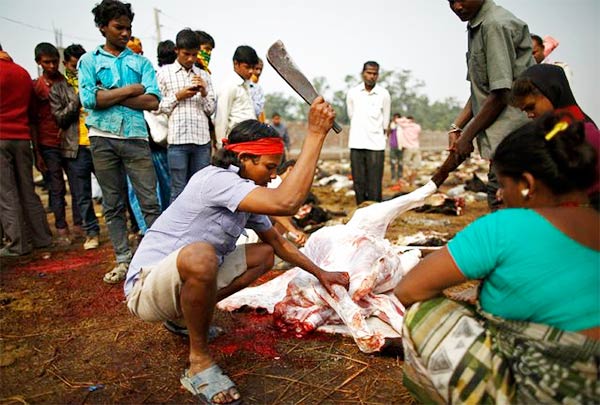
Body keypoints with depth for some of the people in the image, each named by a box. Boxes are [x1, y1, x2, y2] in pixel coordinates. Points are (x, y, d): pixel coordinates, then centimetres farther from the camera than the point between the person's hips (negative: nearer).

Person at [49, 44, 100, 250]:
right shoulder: (58, 89, 9)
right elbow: (59, 118, 0)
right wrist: (78, 99, -10)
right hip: (76, 148, 0)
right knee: (82, 196, 4)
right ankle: (91, 233, 15)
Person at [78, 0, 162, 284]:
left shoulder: (141, 62, 12)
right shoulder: (89, 60, 12)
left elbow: (153, 101, -3)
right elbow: (89, 99, -5)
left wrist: (110, 96, -6)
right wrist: (129, 90, -4)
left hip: (135, 136, 0)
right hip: (102, 138, 1)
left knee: (150, 201, -4)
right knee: (113, 204, 5)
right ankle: (123, 261, 14)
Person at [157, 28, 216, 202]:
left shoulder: (204, 75, 15)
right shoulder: (164, 73, 7)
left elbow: (211, 110, 14)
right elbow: (156, 107, 3)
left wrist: (204, 93, -3)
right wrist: (178, 96, -7)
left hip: (202, 139, 3)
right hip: (177, 139, -3)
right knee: (178, 191, 0)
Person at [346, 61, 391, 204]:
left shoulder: (384, 94, 1)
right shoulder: (352, 93, 5)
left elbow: (385, 123, 8)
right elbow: (351, 116, 11)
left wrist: (380, 136, 11)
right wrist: (360, 131, 11)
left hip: (376, 145, -1)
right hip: (356, 144, 2)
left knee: (375, 185, -3)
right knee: (359, 183, 5)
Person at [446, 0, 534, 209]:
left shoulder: (496, 24, -11)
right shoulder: (476, 27, 16)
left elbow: (501, 93, -16)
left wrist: (467, 136, -8)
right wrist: (456, 127, 9)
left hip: (510, 136, -9)